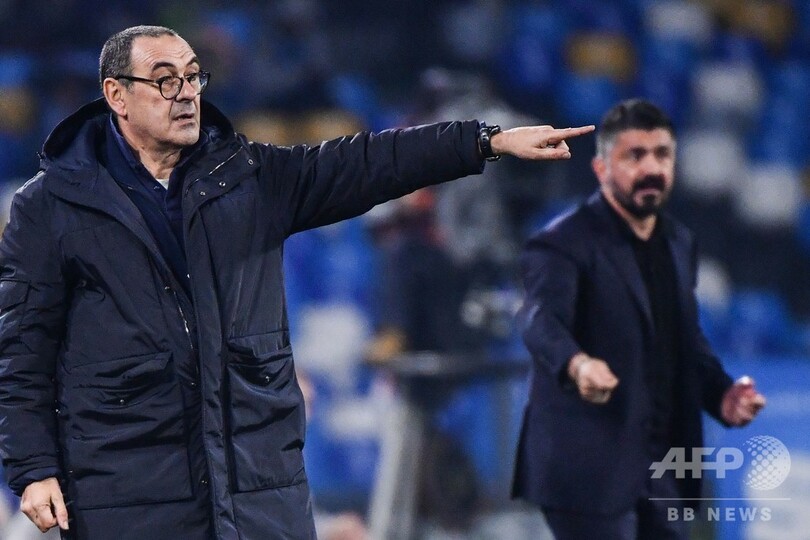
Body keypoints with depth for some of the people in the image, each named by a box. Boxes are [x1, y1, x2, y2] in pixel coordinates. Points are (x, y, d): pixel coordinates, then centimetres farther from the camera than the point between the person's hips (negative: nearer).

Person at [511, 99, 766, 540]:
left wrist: (721, 392, 3)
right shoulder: (563, 244, -11)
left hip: (662, 467, 8)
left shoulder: (679, 243, 15)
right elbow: (541, 320, -30)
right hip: (590, 469, -8)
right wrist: (577, 364, -52)